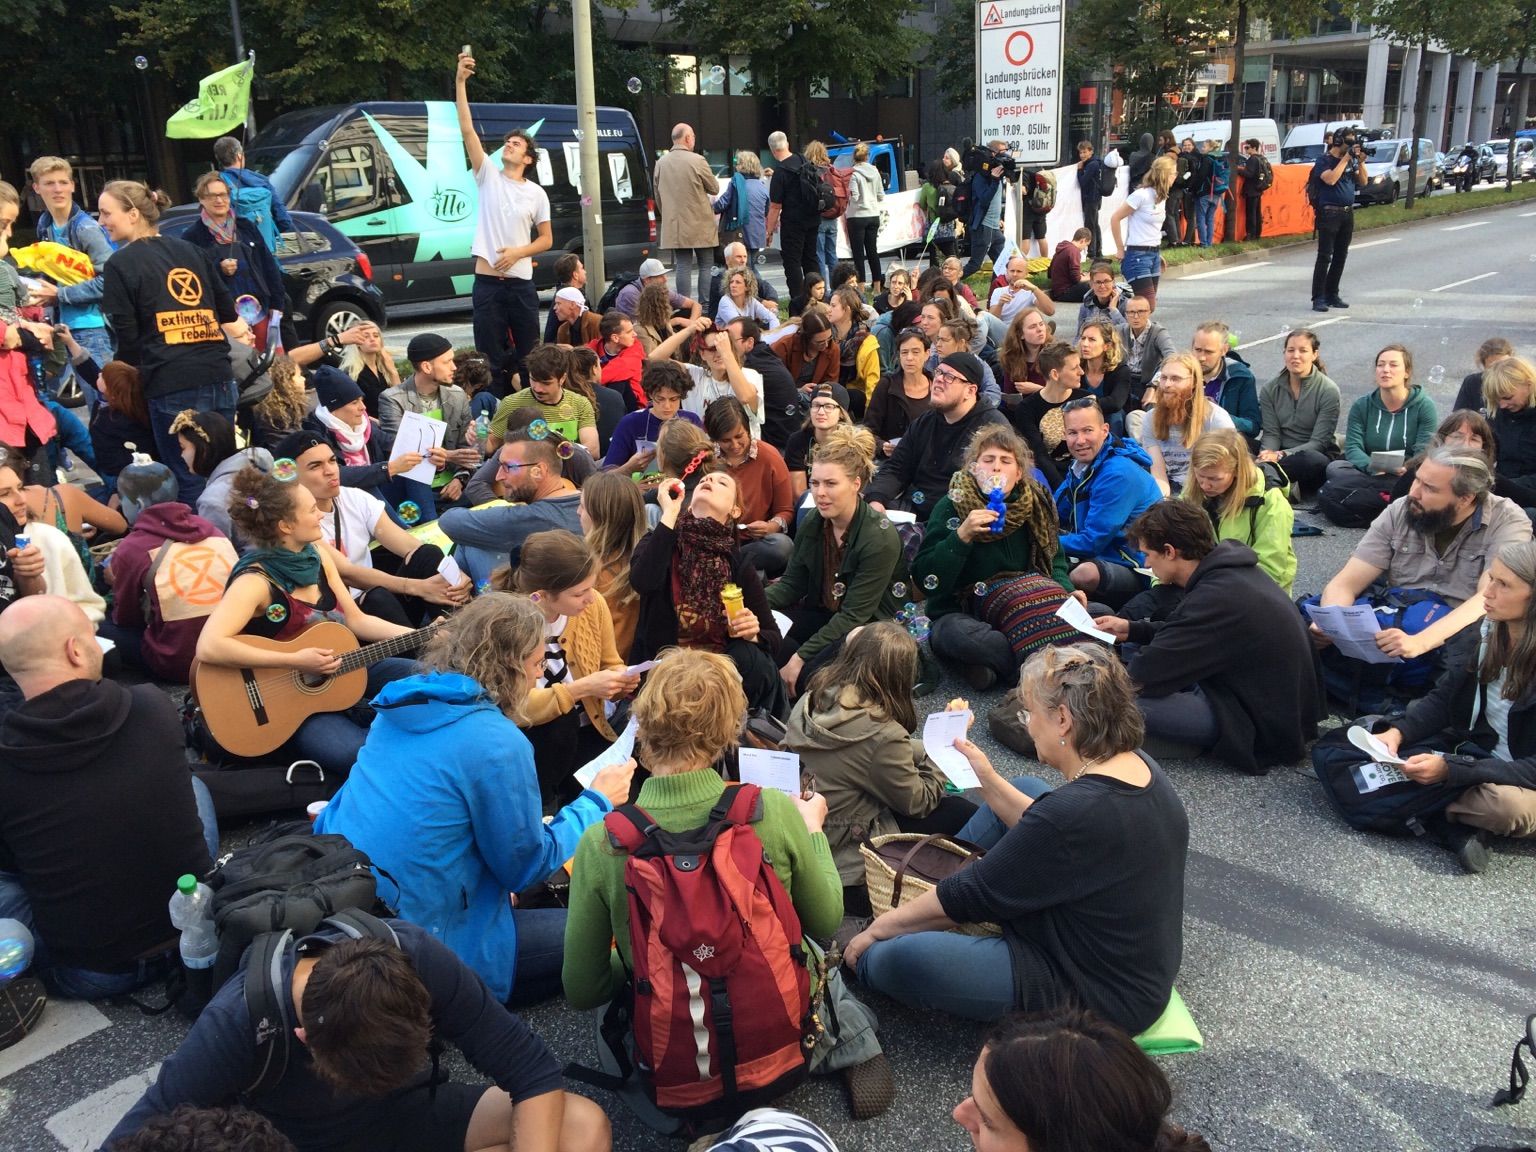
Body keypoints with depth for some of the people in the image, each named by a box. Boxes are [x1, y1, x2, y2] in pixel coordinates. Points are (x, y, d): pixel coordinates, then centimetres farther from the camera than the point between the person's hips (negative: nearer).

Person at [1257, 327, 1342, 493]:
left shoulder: (1328, 391, -6)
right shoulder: (1269, 390, 5)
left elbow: (1319, 441, -11)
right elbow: (1271, 433, 1)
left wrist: (1281, 455, -27)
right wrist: (1269, 453, -24)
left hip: (1317, 455, -2)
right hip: (1281, 453, 2)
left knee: (1313, 461, -40)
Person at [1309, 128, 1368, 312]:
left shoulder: (1351, 160, 13)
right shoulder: (1324, 160, -5)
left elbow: (1363, 182, 14)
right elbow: (1331, 179, -21)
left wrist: (1361, 162, 0)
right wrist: (1346, 159, -15)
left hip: (1348, 214, 7)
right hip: (1329, 213, -7)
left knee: (1340, 256, 9)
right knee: (1325, 257, -9)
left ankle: (1332, 295, 17)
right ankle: (1318, 298, -9)